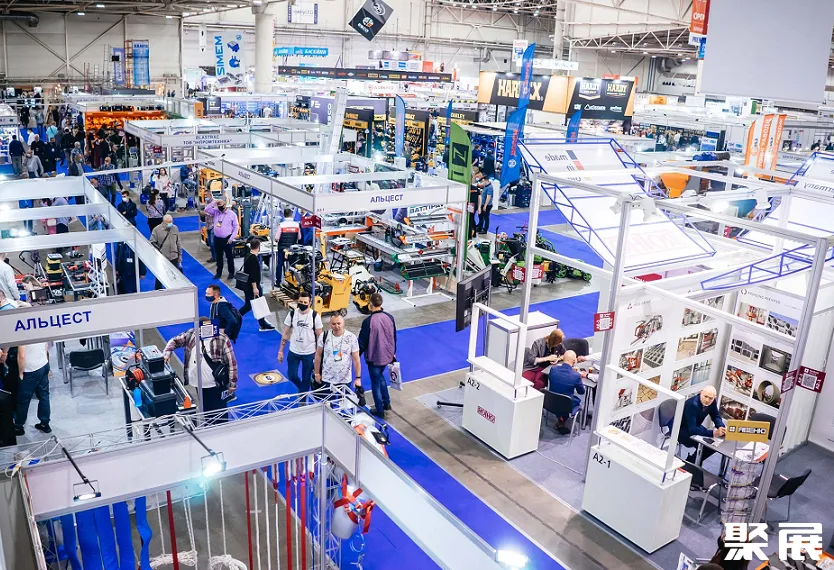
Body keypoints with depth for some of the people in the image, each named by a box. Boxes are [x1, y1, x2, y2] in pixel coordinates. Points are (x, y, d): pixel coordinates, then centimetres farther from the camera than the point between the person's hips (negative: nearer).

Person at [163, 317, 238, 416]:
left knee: (219, 413, 3)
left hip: (216, 385, -4)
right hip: (197, 384, 4)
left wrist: (232, 384, -8)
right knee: (205, 411, 17)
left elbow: (231, 362, -10)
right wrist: (167, 352, -6)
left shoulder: (221, 339, -14)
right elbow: (175, 341, 15)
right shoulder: (191, 334, -2)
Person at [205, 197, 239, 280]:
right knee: (218, 257, 14)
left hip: (227, 239, -4)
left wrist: (232, 238, -10)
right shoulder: (215, 212, 5)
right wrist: (214, 201, -11)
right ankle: (219, 272, 25)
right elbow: (207, 209, -5)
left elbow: (236, 227, -4)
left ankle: (231, 273, 17)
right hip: (217, 238, 4)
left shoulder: (232, 214, -6)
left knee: (229, 257, 5)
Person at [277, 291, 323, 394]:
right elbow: (286, 333, 1)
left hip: (309, 353, -2)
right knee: (292, 375, 8)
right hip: (294, 352, 2)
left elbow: (319, 336, -5)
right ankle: (302, 389, 41)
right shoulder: (292, 314, -7)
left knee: (306, 379, 9)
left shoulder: (315, 316, -13)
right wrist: (280, 351, 1)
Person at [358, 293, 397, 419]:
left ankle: (380, 410, 21)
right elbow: (394, 337, 6)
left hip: (374, 357, -5)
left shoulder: (368, 321, -23)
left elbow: (362, 341, -14)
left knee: (376, 382, 11)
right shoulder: (389, 317, -6)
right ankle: (386, 402, 33)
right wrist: (393, 353, 20)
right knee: (380, 376, 29)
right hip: (387, 355, 5)